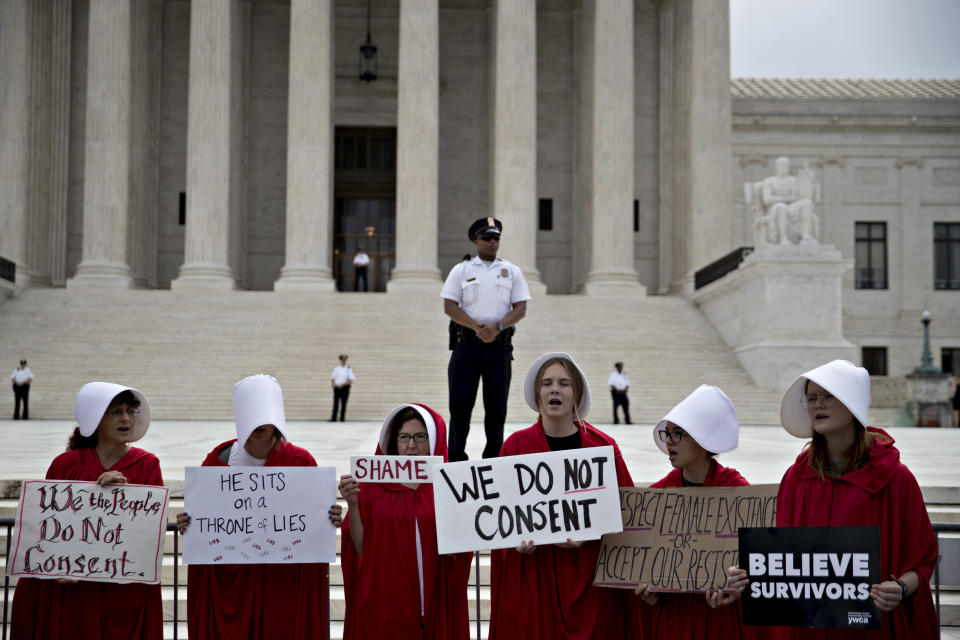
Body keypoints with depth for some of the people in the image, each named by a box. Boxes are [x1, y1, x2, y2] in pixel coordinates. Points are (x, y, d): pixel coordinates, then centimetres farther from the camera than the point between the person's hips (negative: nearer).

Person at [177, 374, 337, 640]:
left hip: (285, 585, 0)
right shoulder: (218, 461, 0)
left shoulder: (301, 461, -1)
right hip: (230, 585, 1)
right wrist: (188, 525, -14)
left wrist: (328, 521, -16)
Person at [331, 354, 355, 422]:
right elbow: (332, 378, 16)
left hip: (344, 388, -2)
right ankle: (333, 418, -5)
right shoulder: (336, 369, 12)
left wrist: (342, 384, -14)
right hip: (337, 388, 2)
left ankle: (342, 419, 0)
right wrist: (332, 384, -4)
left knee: (343, 404, -3)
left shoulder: (349, 370, 1)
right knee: (335, 403, -4)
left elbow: (351, 381, -5)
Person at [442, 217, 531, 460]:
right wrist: (476, 327, -15)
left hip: (500, 346, 1)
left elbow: (520, 308, 4)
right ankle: (456, 458, 4)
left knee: (496, 406, 2)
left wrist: (497, 326, -14)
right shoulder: (461, 270, 9)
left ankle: (493, 458, 9)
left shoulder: (512, 271, 11)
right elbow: (449, 306, -1)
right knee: (459, 403, -3)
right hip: (467, 344, -1)